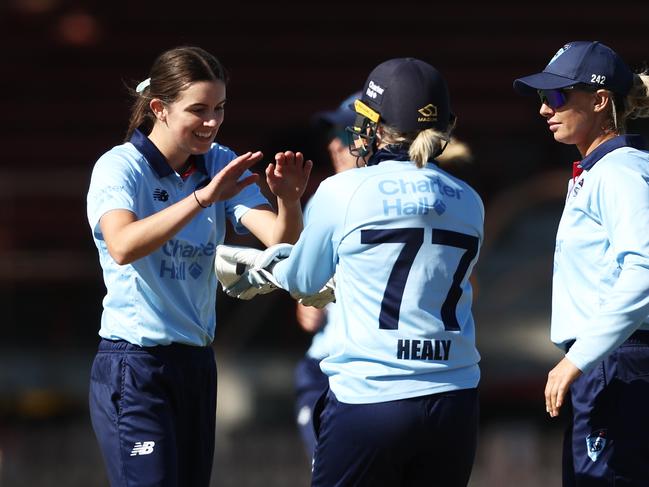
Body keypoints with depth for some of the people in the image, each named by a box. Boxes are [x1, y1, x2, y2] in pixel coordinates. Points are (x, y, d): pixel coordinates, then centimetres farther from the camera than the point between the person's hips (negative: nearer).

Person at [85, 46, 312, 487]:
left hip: (197, 363, 6)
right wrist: (203, 197, -38)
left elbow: (281, 239, -4)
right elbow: (123, 246, -31)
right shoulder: (119, 167, -11)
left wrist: (289, 200, -26)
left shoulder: (220, 165, 6)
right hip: (134, 365, -6)